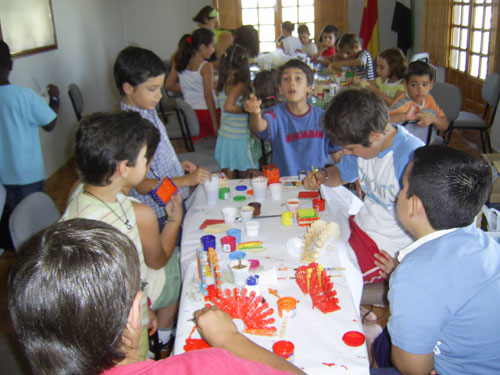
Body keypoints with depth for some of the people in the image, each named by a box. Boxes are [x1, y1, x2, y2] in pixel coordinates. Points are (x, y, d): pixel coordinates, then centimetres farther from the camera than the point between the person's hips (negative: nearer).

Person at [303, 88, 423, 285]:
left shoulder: (411, 158, -28)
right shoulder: (365, 144, -2)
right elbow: (342, 174, 18)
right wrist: (322, 176, -5)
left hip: (384, 250, -8)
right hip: (359, 225, 8)